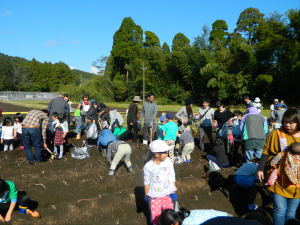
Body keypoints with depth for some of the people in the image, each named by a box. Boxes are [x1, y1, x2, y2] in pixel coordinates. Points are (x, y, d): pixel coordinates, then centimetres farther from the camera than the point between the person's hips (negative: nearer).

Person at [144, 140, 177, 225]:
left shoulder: (168, 161, -10)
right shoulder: (148, 166, -18)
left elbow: (172, 177, 0)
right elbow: (147, 182, -4)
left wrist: (173, 192, 3)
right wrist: (146, 195, 5)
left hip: (167, 194, 3)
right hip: (154, 196, -2)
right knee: (155, 217, 9)